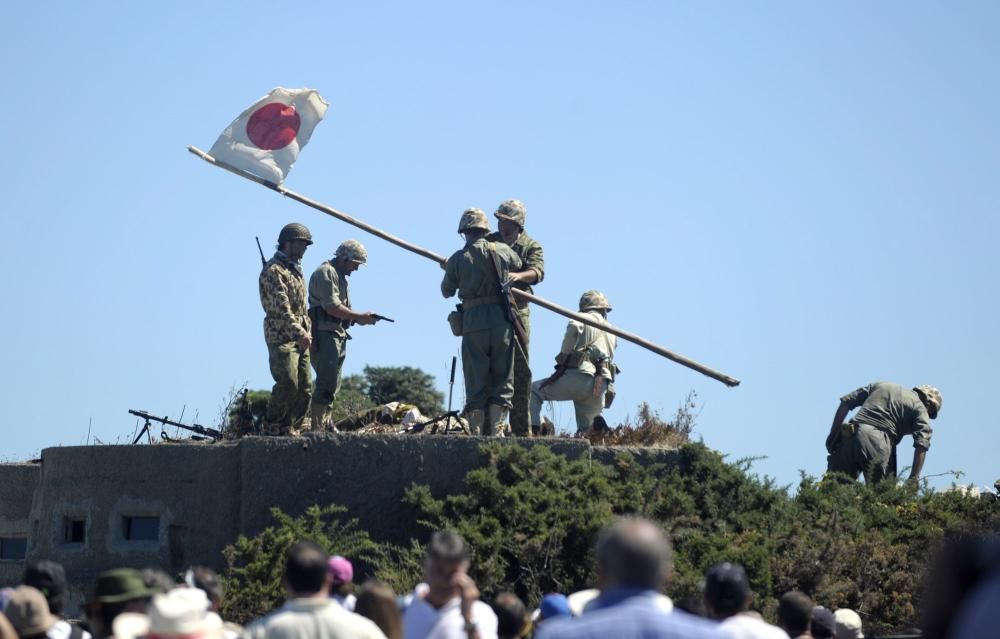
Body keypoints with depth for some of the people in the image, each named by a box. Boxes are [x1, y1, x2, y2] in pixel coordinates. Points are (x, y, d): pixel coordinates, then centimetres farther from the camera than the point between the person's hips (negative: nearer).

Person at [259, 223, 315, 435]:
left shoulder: (296, 270, 20)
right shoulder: (274, 270, -10)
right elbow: (281, 307, -20)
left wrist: (307, 332, 14)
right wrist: (300, 333, -27)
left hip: (300, 338, 9)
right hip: (282, 338, -9)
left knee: (304, 389, 5)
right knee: (287, 385, -16)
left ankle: (288, 429, 10)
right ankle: (273, 430, -8)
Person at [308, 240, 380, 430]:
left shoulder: (339, 276, 22)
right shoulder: (325, 273, -9)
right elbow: (332, 307, -19)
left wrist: (359, 319, 4)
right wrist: (360, 317, -14)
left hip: (338, 335, 10)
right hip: (324, 335, -10)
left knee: (332, 386, 11)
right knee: (326, 386, -14)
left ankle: (325, 424, 15)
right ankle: (317, 429, -16)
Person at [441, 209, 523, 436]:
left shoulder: (458, 259, 1)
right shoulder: (502, 251, 3)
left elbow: (446, 291, 11)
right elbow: (519, 267, 21)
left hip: (473, 323, 0)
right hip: (501, 321, 0)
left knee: (476, 383, 5)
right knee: (502, 381, 6)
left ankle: (476, 435, 2)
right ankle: (494, 432, -1)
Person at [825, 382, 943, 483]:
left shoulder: (881, 385, 29)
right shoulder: (920, 408, 14)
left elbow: (846, 402, 22)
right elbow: (922, 444, 1)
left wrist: (833, 433, 20)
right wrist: (914, 479, -1)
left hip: (848, 437, 4)